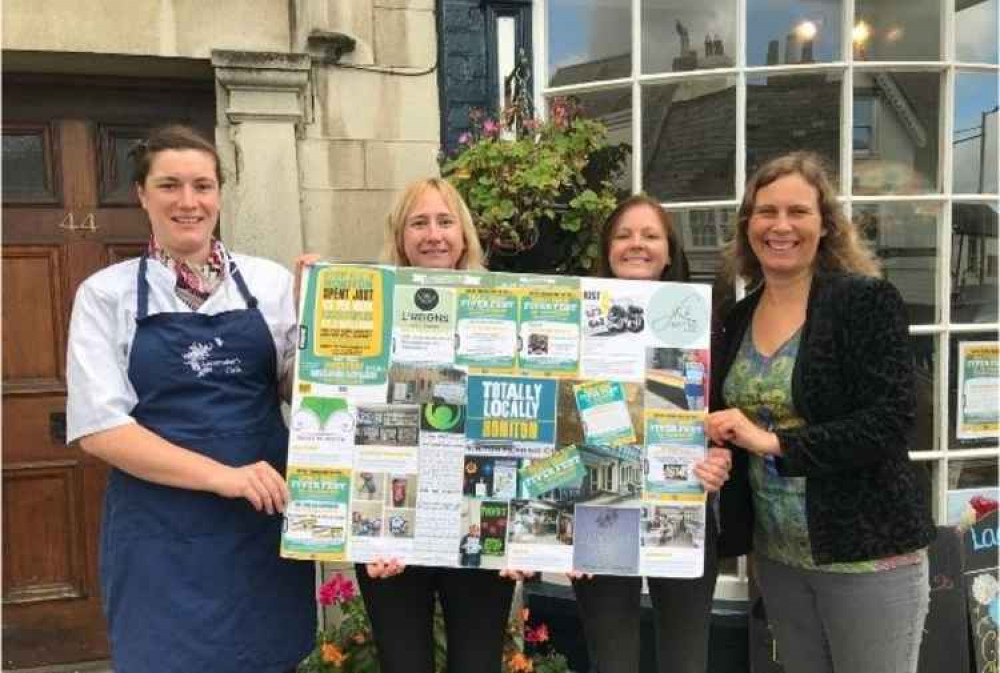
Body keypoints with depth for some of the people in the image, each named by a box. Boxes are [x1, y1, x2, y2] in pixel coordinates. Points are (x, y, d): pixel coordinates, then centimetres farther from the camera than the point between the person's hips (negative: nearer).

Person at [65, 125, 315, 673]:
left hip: (265, 520, 2)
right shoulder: (106, 294, 0)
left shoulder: (271, 281, 4)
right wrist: (221, 475, -16)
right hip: (162, 533, -1)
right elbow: (98, 427, -6)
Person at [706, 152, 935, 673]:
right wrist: (723, 443, -6)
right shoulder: (738, 318, 6)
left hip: (869, 550, -5)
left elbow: (890, 421, -19)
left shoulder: (868, 300, -11)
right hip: (775, 552, 6)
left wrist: (775, 442, -22)